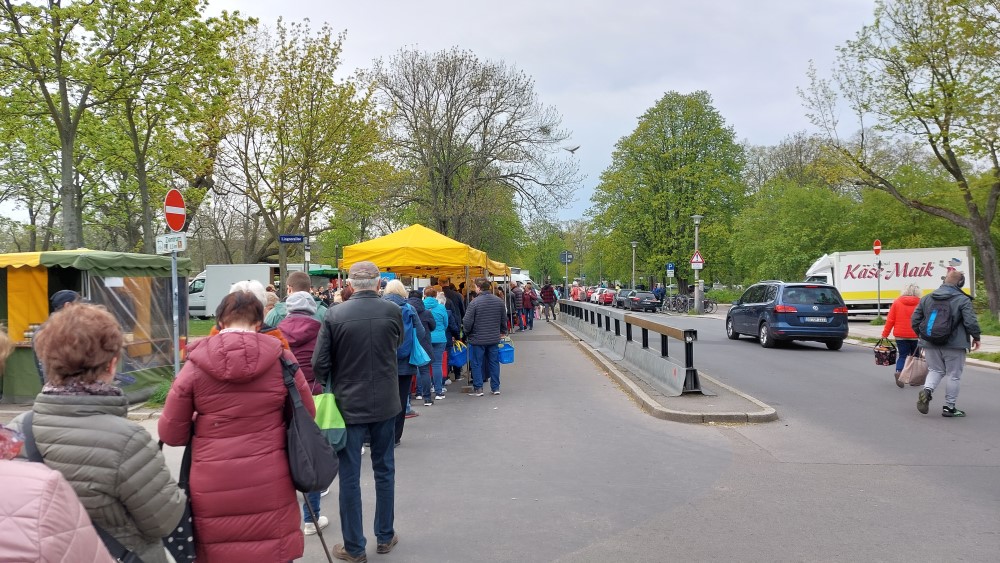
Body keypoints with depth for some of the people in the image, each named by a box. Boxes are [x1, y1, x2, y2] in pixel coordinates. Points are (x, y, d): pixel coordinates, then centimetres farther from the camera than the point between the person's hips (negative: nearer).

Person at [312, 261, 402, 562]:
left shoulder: (335, 315, -13)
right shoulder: (393, 310, -7)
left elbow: (319, 363, -10)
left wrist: (334, 386, 7)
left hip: (349, 404, -2)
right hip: (385, 402, 2)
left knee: (350, 476, 8)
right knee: (384, 470, 17)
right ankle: (385, 537, 28)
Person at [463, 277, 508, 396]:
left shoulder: (474, 302, -16)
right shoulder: (499, 301, 1)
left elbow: (467, 322, -15)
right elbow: (503, 320, 11)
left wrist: (467, 333, 3)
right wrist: (503, 332, 26)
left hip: (478, 339, -4)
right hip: (494, 338, 5)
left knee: (477, 364, 6)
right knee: (494, 362, 13)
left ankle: (478, 388, 8)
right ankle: (495, 387, 17)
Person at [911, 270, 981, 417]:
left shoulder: (926, 299, 5)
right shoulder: (963, 300, -10)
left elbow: (914, 320, 7)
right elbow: (971, 322, -14)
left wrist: (923, 336, 20)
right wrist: (976, 337, 3)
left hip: (931, 344, 4)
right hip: (954, 345, -4)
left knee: (935, 370, 18)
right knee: (954, 376, 8)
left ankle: (927, 390, -10)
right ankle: (949, 407, 13)